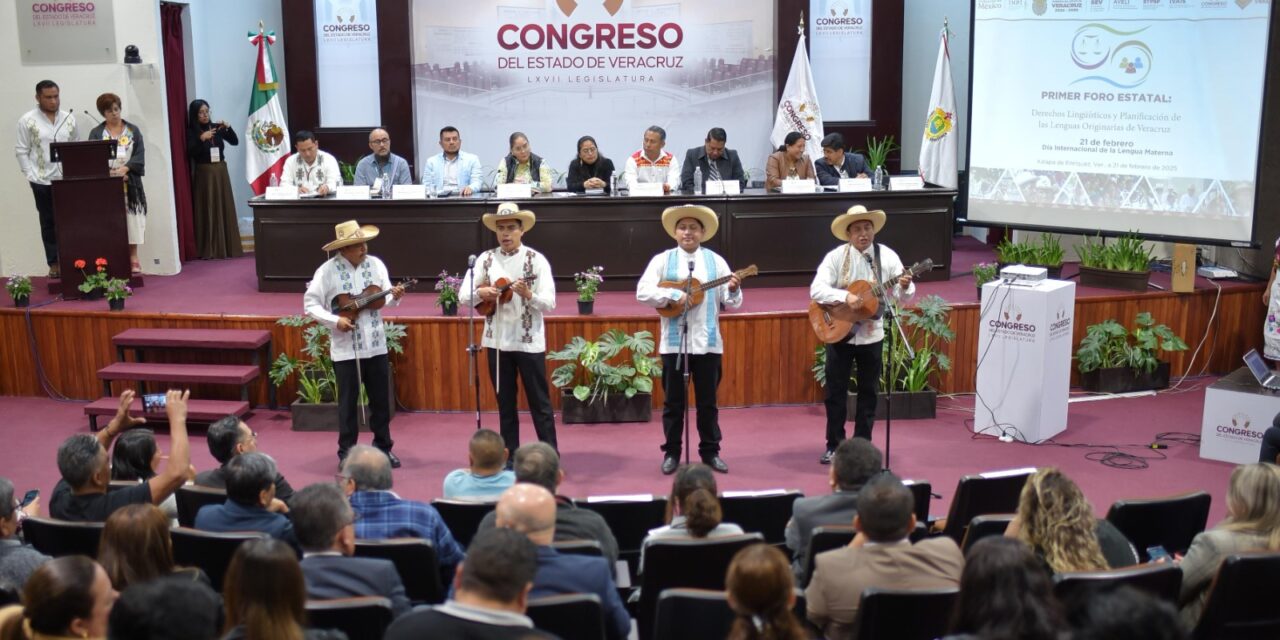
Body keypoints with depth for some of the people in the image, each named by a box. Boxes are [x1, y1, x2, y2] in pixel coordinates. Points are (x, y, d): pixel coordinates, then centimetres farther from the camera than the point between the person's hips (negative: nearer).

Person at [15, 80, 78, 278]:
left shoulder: (69, 118, 7)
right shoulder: (27, 120, -2)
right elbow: (21, 151, -1)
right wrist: (31, 176, -7)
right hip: (42, 181, -2)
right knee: (48, 222, 6)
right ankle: (54, 263, 12)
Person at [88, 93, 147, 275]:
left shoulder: (133, 130, 8)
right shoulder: (96, 133, 6)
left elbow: (139, 154, -2)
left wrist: (125, 168, -18)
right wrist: (107, 171, -21)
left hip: (130, 183, 0)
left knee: (131, 220, -2)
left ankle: (133, 258, 3)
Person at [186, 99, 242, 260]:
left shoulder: (216, 127, 7)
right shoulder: (191, 132, -3)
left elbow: (234, 142, 1)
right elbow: (190, 153, -14)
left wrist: (228, 128, -14)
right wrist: (201, 139, -24)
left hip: (221, 171, 4)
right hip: (204, 173, -4)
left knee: (225, 208, 5)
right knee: (208, 211, -5)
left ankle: (228, 247, 10)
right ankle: (208, 251, -4)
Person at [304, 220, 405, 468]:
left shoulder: (375, 264, 2)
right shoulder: (328, 270, -10)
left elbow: (384, 298, 4)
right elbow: (310, 304, -7)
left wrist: (395, 296, -18)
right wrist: (335, 320, -18)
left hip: (376, 345, 4)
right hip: (345, 349, -4)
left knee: (381, 399, 11)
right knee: (348, 402, 4)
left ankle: (383, 448, 26)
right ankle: (346, 453, 15)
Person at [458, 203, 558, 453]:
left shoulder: (536, 260, -6)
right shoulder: (485, 259, 4)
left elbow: (549, 303, -10)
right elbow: (463, 296, 0)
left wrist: (528, 294, -28)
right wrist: (481, 293, -19)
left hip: (529, 341, -3)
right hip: (497, 341, 3)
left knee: (540, 403, 2)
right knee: (505, 404, 12)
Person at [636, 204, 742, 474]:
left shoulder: (716, 261, 6)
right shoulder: (662, 260, 2)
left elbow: (731, 303, 5)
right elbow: (642, 292, -9)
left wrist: (733, 290, -17)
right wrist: (674, 294, -19)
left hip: (707, 341, 1)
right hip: (674, 341, -1)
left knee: (707, 400, 9)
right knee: (673, 400, 7)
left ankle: (710, 451, 19)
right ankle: (671, 452, 17)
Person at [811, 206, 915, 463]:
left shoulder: (887, 256, -4)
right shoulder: (836, 257, -9)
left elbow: (903, 296, -4)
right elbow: (816, 290, -16)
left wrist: (905, 287, -27)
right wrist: (845, 297, -29)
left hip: (871, 334, 1)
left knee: (868, 391, 9)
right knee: (835, 390, 5)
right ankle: (834, 445, 17)